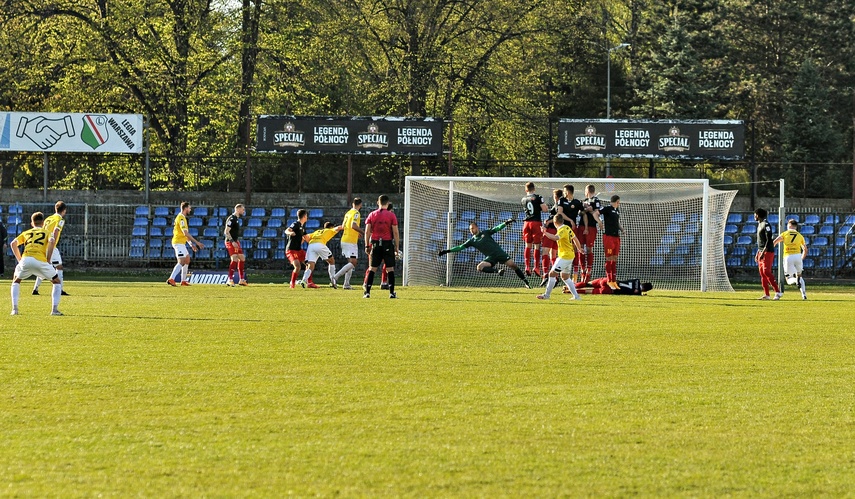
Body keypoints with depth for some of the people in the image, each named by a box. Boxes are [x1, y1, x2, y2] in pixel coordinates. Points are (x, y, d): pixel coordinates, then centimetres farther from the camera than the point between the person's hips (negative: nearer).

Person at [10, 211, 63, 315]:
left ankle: (14, 309, 17)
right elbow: (52, 241, -1)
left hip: (25, 259, 2)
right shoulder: (47, 233, 21)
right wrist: (48, 259, 2)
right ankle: (54, 309, 7)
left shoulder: (26, 233, 28)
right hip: (40, 260, -2)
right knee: (57, 282, 19)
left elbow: (14, 243, 15)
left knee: (16, 281, 30)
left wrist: (19, 260, 19)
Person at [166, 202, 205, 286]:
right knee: (181, 262, -17)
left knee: (187, 260, 16)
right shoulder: (181, 218, -15)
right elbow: (185, 233, -22)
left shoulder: (182, 218, 18)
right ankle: (171, 279, -25)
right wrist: (196, 242, -21)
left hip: (181, 243, 10)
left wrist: (191, 244, 25)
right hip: (179, 242, -10)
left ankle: (183, 281, 18)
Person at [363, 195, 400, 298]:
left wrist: (367, 246, 7)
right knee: (390, 269, 3)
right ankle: (392, 292, -1)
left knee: (372, 268, 6)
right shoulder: (391, 216, -3)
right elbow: (395, 233, -4)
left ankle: (367, 291, 2)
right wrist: (397, 247, 1)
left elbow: (367, 231, 1)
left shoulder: (372, 215, 3)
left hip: (375, 243, 2)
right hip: (388, 243, -2)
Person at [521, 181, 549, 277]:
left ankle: (527, 267, 5)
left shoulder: (524, 199, 9)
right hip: (536, 222, -4)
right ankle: (536, 267, -4)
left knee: (528, 245, 10)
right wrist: (546, 207, 11)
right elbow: (544, 209, -11)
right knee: (537, 245, 0)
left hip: (527, 222, 4)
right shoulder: (538, 197, -6)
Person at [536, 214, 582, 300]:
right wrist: (579, 248, 37)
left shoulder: (563, 230, -19)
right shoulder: (568, 228, 9)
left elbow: (556, 238, -40)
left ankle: (547, 295, -2)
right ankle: (576, 296, 15)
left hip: (564, 257, -9)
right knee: (565, 277, 17)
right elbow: (575, 239, 22)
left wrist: (545, 233, -45)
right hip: (570, 255, 9)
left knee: (552, 274, -6)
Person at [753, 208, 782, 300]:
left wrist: (763, 252, -22)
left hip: (768, 251, -10)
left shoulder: (766, 225, -13)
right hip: (761, 252, 10)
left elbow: (769, 240, -19)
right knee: (762, 273, 7)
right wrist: (757, 253, 22)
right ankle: (766, 294, 9)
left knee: (766, 272, -16)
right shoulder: (759, 225, 17)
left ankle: (777, 292, -15)